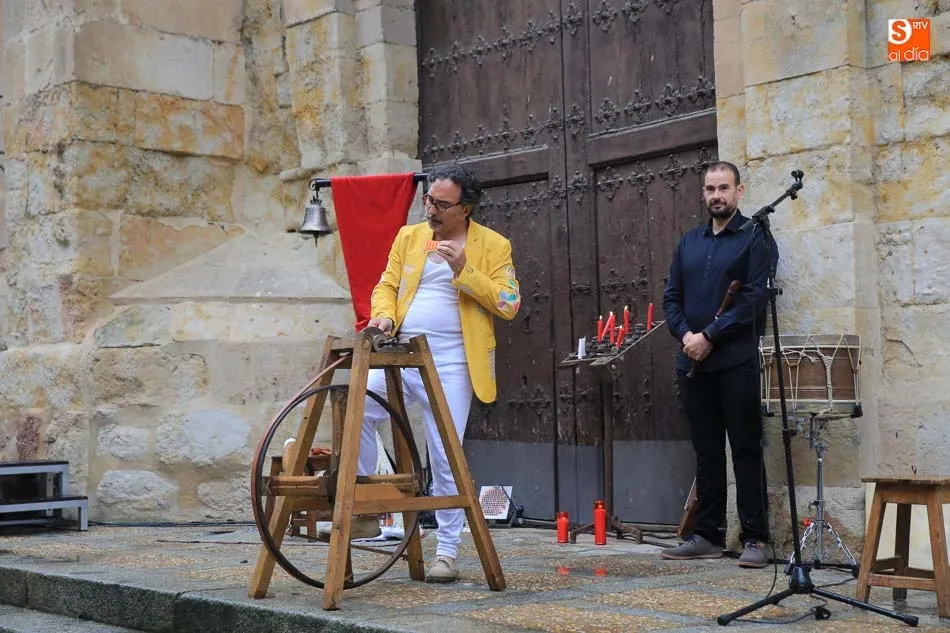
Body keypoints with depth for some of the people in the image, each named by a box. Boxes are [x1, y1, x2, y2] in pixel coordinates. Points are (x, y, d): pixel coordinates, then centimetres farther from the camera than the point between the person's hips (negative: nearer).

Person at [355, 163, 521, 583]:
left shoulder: (493, 246, 2)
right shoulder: (408, 237, 13)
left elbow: (509, 305, -6)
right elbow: (386, 285, 14)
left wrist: (464, 271, -16)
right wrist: (384, 315, -8)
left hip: (450, 366, -3)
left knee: (446, 461, -1)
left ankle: (447, 553, 11)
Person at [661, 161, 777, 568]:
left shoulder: (755, 238, -2)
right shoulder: (689, 243, 16)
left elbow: (754, 298, -12)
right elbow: (671, 297, 13)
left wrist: (709, 337, -15)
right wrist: (685, 335, -5)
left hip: (736, 363, -5)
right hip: (693, 364, 6)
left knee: (746, 450, -3)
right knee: (706, 452, 10)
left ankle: (754, 538, 1)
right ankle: (707, 535, 16)